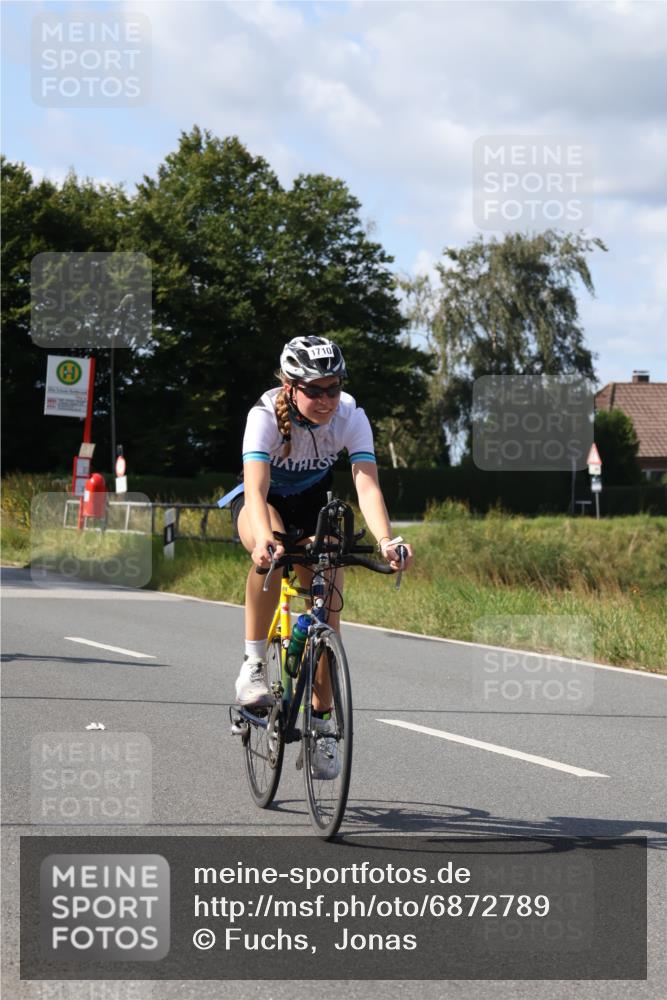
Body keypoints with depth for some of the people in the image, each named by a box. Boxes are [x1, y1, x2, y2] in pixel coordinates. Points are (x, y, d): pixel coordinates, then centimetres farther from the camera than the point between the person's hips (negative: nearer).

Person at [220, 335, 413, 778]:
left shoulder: (351, 417, -26)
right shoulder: (266, 414, -32)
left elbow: (367, 483, -38)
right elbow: (256, 487, -44)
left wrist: (385, 539, -56)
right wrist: (264, 538, -64)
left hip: (314, 503, 3)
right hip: (265, 500, -3)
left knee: (327, 610, -10)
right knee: (271, 548, -38)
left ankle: (320, 724, 4)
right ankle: (254, 663, -26)